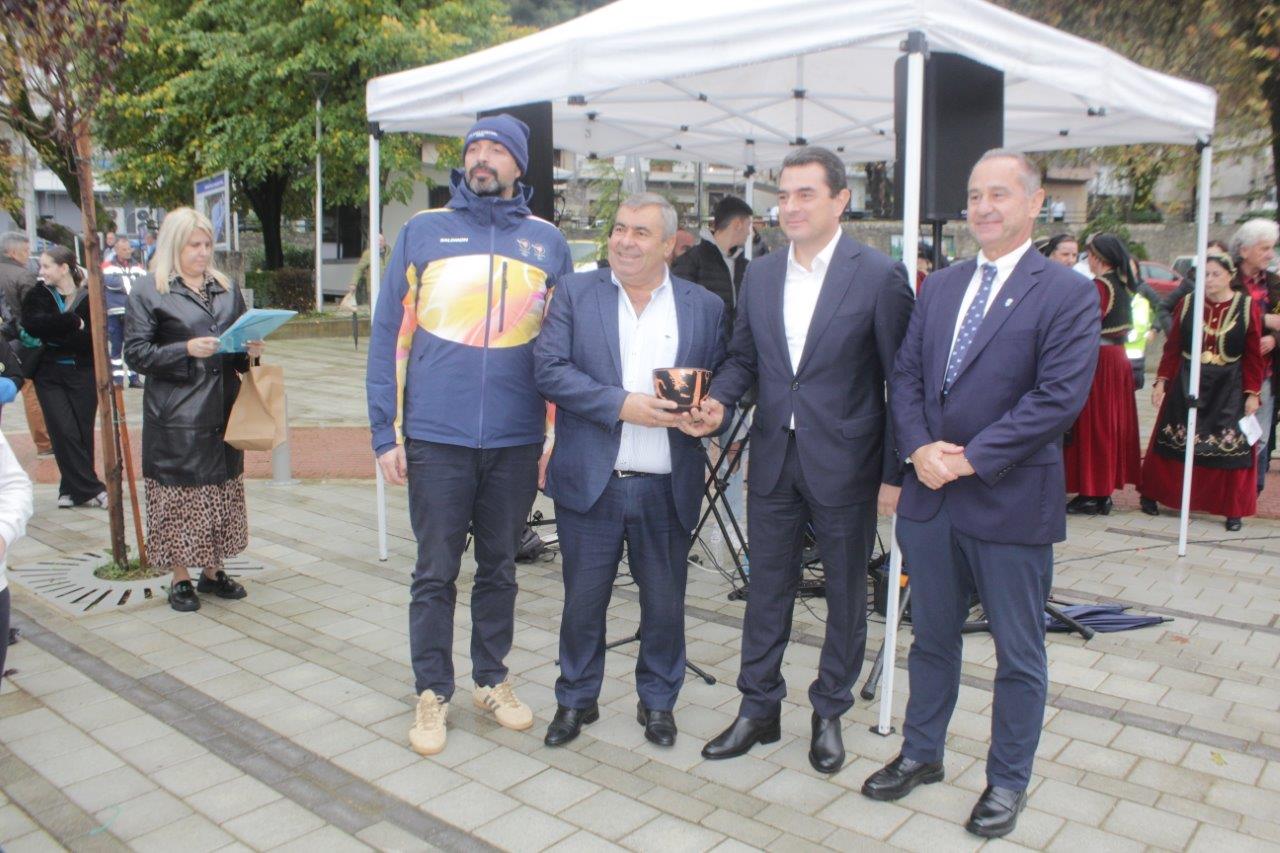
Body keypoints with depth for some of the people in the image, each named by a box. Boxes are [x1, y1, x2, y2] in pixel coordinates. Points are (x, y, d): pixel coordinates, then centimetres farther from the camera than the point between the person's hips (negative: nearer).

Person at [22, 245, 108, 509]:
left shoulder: (90, 297, -4)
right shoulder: (38, 295, 3)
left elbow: (93, 339, -9)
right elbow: (32, 324, -16)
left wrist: (52, 334, -11)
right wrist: (72, 322, -18)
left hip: (83, 374, -1)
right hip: (49, 375, 1)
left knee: (82, 433, 3)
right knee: (64, 431, -7)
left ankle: (72, 490, 18)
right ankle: (91, 489, -2)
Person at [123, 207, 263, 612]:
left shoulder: (226, 287, 14)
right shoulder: (148, 291, -2)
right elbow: (136, 353, -8)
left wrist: (250, 351, -1)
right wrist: (186, 350, -20)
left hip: (222, 411, 5)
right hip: (176, 415, -5)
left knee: (222, 491, 10)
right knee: (179, 494, 1)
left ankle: (213, 571, 24)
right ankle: (180, 579, 14)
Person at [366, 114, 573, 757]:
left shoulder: (547, 242, 7)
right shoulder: (422, 232, 4)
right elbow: (389, 336, 3)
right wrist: (385, 433, -2)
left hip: (517, 441, 1)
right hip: (436, 439, -1)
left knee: (499, 569, 14)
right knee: (435, 574, 7)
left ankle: (492, 679, 32)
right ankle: (432, 693, 24)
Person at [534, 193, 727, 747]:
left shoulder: (705, 307, 6)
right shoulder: (575, 293, 3)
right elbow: (549, 369, -7)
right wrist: (622, 405, -17)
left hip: (667, 489, 1)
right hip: (590, 482, 0)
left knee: (665, 604, 12)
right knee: (582, 602, 11)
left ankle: (658, 701, 33)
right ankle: (576, 698, 32)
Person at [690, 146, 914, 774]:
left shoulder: (879, 276, -9)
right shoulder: (760, 275, 6)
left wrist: (895, 473, -10)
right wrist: (719, 397, -9)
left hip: (845, 463, -4)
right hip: (774, 458, 4)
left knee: (846, 593, 11)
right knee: (767, 588, 13)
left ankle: (829, 714, 30)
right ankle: (758, 709, 29)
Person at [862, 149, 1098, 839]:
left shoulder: (1067, 293, -8)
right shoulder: (940, 287, 10)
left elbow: (1060, 396, -17)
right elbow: (905, 373, 7)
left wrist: (971, 459, -18)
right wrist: (919, 449, -10)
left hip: (1012, 503, -5)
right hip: (930, 497, 5)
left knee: (1019, 655, 11)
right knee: (932, 638, 19)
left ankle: (1008, 781, 29)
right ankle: (922, 753, 37)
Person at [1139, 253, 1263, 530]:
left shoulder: (1248, 307, -2)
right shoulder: (1187, 304, 1)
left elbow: (1254, 356, -2)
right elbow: (1172, 346, 4)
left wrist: (1252, 393, -5)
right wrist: (1161, 381, -1)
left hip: (1229, 389, -1)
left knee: (1230, 446, 0)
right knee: (1173, 442, 7)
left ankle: (1233, 510, 11)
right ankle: (1152, 496, 19)